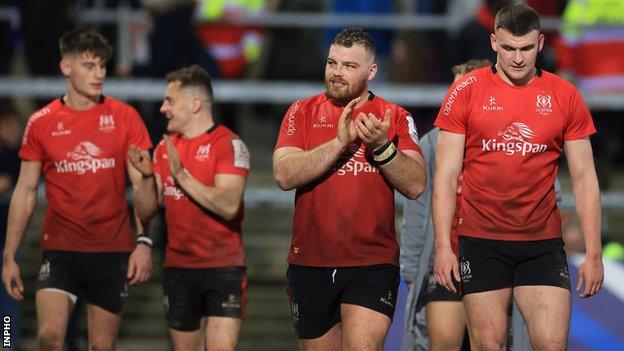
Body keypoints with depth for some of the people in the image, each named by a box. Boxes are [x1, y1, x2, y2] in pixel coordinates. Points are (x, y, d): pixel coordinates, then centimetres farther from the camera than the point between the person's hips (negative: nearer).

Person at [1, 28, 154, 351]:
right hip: (60, 248, 0)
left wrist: (144, 243, -12)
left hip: (113, 251, 0)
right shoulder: (41, 123, 2)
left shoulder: (125, 118, 1)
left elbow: (143, 186, 1)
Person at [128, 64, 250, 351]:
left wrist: (181, 175, -21)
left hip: (222, 266, -6)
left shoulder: (228, 144, -9)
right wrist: (146, 176, -8)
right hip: (178, 267, 6)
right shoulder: (165, 147, 11)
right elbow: (147, 211, 10)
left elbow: (228, 205, -21)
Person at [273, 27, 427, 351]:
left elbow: (415, 186, -6)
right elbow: (284, 175, -10)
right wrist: (339, 142, -18)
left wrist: (382, 146, -21)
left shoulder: (395, 118, 4)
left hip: (372, 266, -2)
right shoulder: (302, 113, 5)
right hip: (310, 264, 2)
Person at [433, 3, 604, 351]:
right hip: (481, 241, -1)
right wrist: (443, 245, -7)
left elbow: (584, 178, 6)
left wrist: (594, 253, 1)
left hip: (543, 243, 1)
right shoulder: (466, 91, 0)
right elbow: (446, 175, 0)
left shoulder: (565, 96, 4)